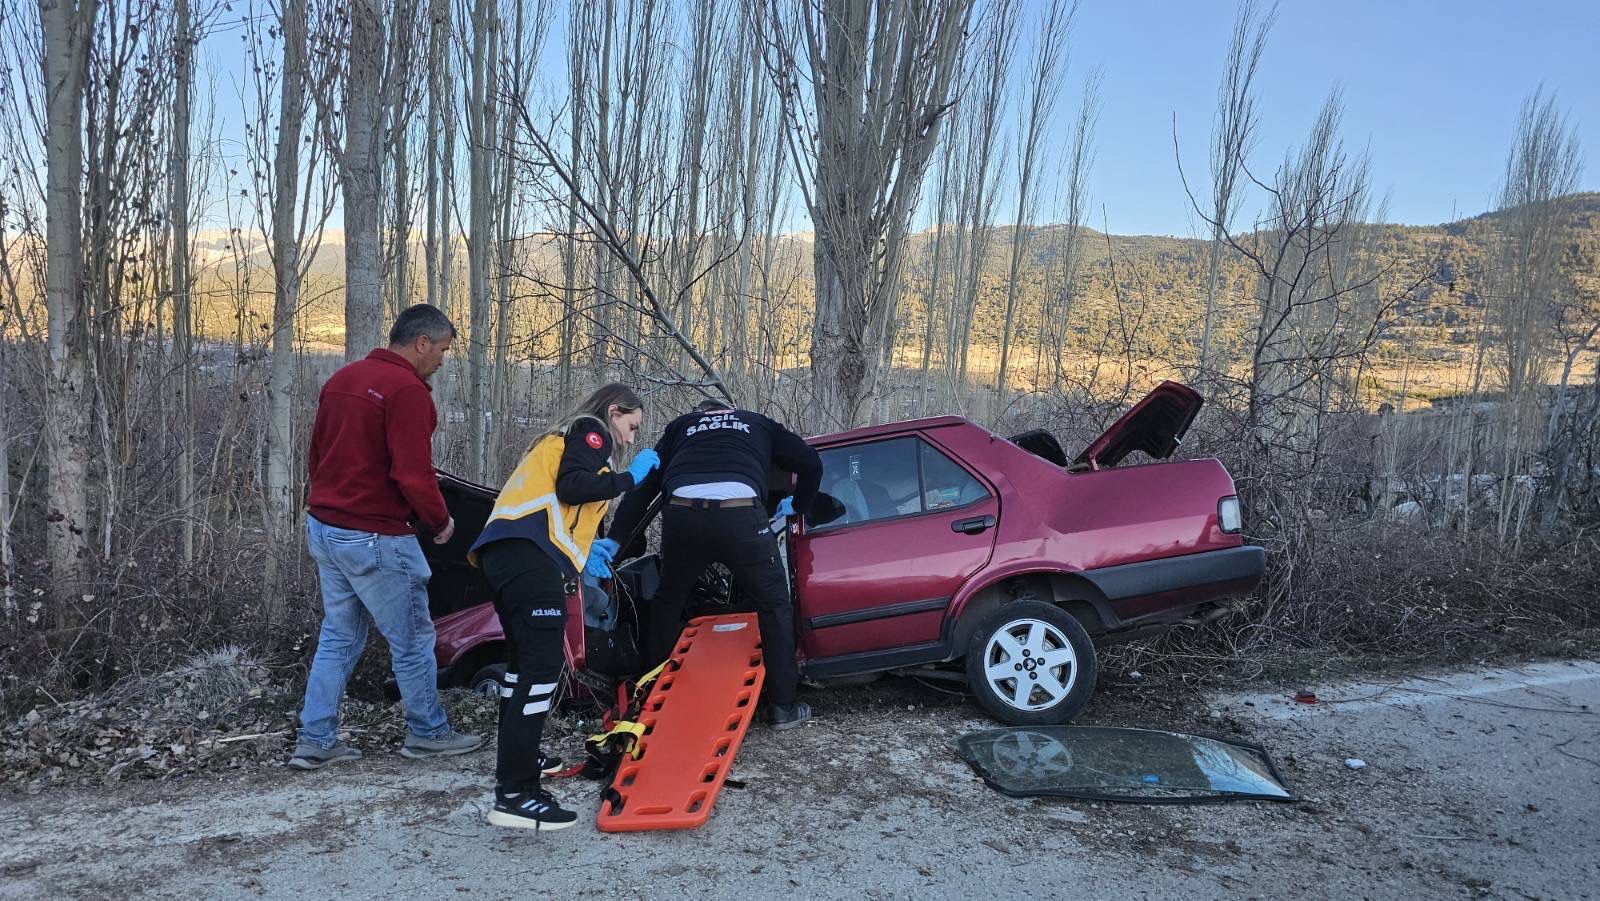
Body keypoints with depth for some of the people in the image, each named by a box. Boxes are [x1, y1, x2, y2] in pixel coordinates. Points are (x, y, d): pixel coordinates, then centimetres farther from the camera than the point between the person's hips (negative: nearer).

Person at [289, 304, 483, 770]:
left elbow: (317, 455, 18)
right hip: (376, 540, -9)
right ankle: (426, 732, 20)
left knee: (337, 638, 17)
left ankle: (315, 740, 20)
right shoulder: (408, 390, -17)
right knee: (413, 639, 7)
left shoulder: (341, 379, 12)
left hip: (323, 529, 9)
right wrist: (440, 520, -6)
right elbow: (414, 474, -22)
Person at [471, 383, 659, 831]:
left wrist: (584, 547, 23)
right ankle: (515, 794, -18)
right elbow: (572, 488, -11)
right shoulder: (591, 431, 7)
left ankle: (517, 758, 33)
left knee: (526, 658, 22)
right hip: (529, 556, -10)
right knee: (544, 663, -14)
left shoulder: (565, 438, 34)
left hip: (505, 551, 10)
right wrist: (630, 477, 0)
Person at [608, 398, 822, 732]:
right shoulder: (758, 423, 34)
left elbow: (644, 485, 24)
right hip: (741, 514, -2)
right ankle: (783, 706, 17)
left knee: (668, 598, 27)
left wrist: (614, 540, 23)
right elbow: (811, 463, 26)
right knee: (774, 604, 17)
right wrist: (797, 507, 43)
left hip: (683, 514, 2)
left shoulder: (680, 426, 34)